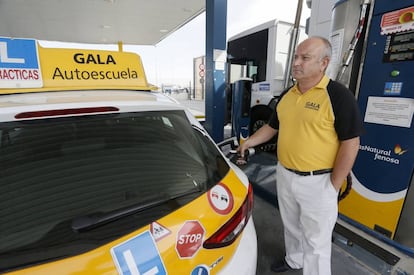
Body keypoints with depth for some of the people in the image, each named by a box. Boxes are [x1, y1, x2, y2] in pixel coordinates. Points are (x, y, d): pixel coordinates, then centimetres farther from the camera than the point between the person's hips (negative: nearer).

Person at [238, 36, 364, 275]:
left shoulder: (339, 95, -14)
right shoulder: (287, 95, 5)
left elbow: (350, 143, -15)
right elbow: (272, 126, 14)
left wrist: (333, 186, -13)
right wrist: (249, 142, 3)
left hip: (318, 182, -6)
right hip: (284, 175, 7)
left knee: (316, 240, 12)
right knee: (291, 226, 26)